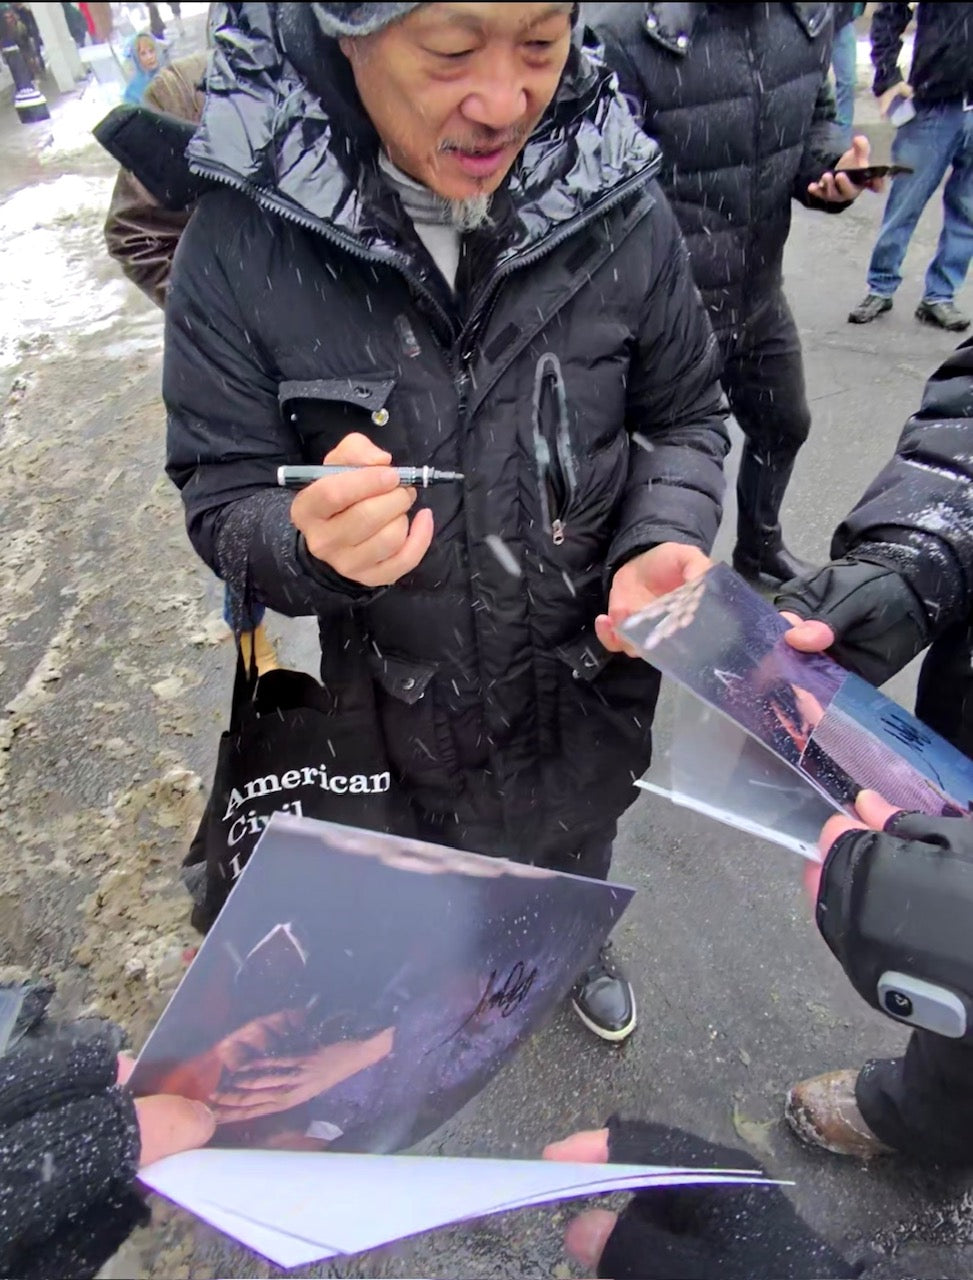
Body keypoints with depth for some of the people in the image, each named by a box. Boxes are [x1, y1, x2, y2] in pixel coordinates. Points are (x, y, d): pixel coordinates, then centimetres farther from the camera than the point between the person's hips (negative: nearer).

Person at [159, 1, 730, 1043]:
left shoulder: (619, 210, -17)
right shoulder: (241, 244, -20)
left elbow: (685, 417, -3)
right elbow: (221, 500, -13)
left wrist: (663, 546, -22)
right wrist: (310, 544, -36)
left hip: (593, 676, 2)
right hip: (410, 712, -1)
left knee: (580, 858, 33)